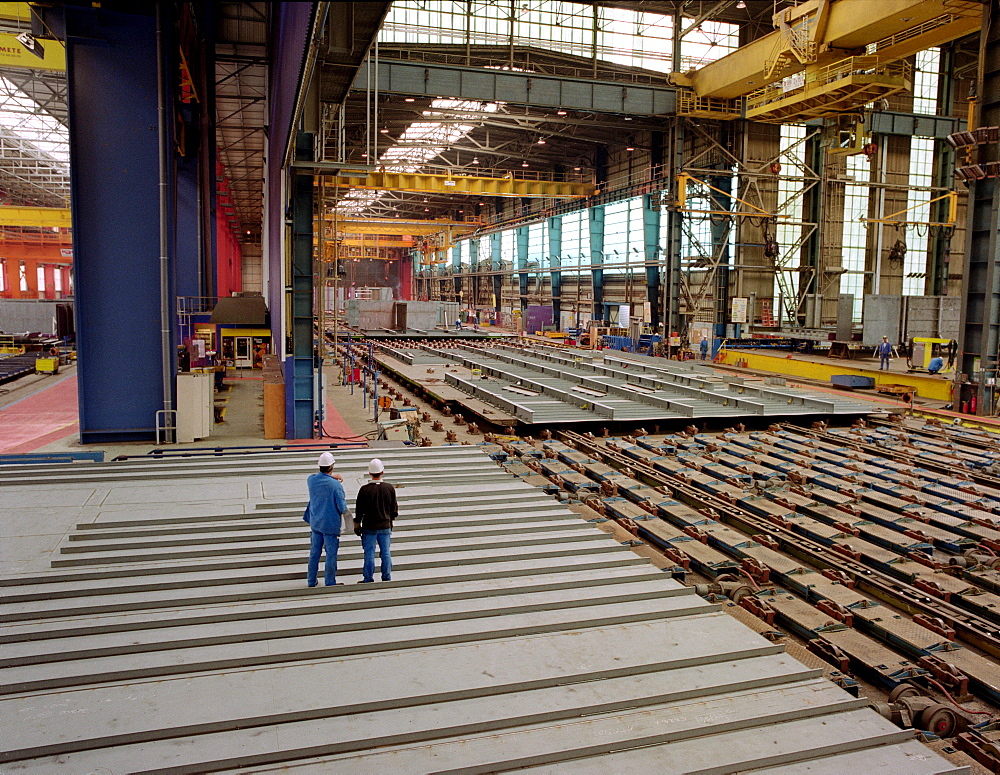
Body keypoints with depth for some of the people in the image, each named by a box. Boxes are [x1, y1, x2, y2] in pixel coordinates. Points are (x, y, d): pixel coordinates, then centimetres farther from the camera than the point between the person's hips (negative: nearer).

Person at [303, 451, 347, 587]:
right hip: (331, 524, -5)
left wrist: (330, 477, 19)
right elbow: (342, 509, -15)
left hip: (315, 523, 6)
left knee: (314, 553, 16)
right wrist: (344, 501, 5)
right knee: (331, 554, 6)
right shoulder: (336, 485, -21)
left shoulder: (311, 479, -5)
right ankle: (330, 583, 13)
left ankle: (311, 581, 26)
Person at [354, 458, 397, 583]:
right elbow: (394, 509, 6)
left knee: (369, 554, 5)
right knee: (385, 553, 10)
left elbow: (359, 510, -5)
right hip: (385, 526, 3)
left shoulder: (365, 489, -12)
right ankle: (387, 578, 16)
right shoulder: (389, 488, -3)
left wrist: (357, 525, 6)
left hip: (369, 527, -2)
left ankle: (368, 579, 9)